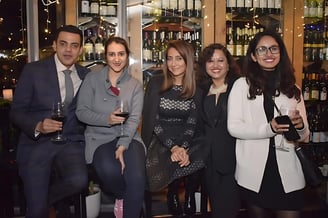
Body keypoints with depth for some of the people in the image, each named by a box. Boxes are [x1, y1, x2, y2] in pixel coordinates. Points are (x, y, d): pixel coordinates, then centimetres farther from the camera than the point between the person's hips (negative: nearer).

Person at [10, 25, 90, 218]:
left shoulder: (86, 75, 8)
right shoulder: (33, 70, -1)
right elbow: (16, 112, -3)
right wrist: (37, 126, -22)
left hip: (71, 143, 2)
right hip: (36, 144, -2)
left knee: (79, 180, -27)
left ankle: (44, 197, 5)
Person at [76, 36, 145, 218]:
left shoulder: (135, 85, 7)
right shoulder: (92, 79, 4)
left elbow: (134, 119, -5)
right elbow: (81, 111, -1)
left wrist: (122, 146, -20)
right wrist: (107, 119, -18)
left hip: (128, 138, 1)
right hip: (99, 137, -1)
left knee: (137, 177, -28)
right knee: (109, 170, -32)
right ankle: (122, 196, 4)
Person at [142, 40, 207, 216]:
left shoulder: (196, 88, 4)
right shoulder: (156, 83, -2)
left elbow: (192, 122, -1)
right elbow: (152, 120, -7)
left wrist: (183, 147, -21)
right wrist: (173, 147, -18)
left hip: (189, 140, 2)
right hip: (161, 140, -1)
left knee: (197, 159, -30)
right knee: (172, 162, -32)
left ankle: (190, 195, 2)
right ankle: (173, 194, 3)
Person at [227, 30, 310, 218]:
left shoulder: (293, 89, 10)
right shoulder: (242, 85, 0)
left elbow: (304, 137, 11)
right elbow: (234, 127, -8)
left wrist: (300, 126, -12)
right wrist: (268, 128, -21)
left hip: (288, 172, 2)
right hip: (253, 173, -1)